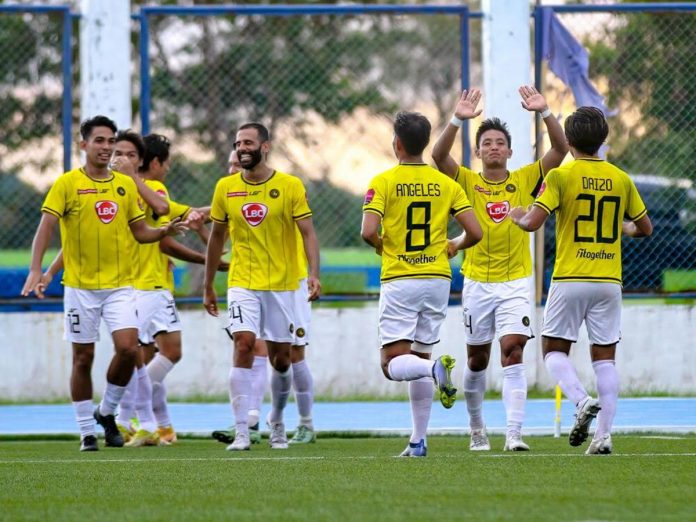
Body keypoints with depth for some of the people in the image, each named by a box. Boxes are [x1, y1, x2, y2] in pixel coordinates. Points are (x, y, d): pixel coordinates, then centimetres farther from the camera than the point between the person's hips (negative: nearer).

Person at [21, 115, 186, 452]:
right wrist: (35, 270, -21)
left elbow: (139, 231, 15)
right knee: (83, 357, 2)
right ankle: (86, 431, 13)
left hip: (120, 284, 3)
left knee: (128, 348, -12)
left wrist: (165, 231, -5)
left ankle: (106, 411, 11)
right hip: (80, 285, -3)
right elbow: (45, 227, -9)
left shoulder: (126, 184, 8)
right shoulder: (68, 183, -4)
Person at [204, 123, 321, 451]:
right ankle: (241, 432, -18)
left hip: (281, 285, 0)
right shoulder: (225, 188, 4)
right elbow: (217, 237, 13)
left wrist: (314, 274, -23)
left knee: (281, 359, 7)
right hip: (242, 284, 1)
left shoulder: (291, 186, -4)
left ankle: (277, 422, 32)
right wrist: (208, 287, 16)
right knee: (244, 345, -17)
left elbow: (307, 232, -8)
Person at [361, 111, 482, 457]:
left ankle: (436, 368, -34)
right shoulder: (445, 184, 5)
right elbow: (474, 232, 0)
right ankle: (418, 441, 9)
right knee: (419, 357, 13)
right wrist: (454, 247, 21)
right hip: (437, 278, 4)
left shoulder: (383, 182, -5)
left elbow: (368, 231, -17)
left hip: (399, 281, -4)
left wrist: (381, 247, 6)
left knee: (393, 364, -2)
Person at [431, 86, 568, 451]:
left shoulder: (525, 180, 3)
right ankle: (477, 428, 30)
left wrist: (545, 113, -19)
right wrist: (458, 120, -30)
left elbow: (560, 150, -6)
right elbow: (439, 155, -16)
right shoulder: (467, 182, 1)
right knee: (477, 360, 11)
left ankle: (514, 434, -18)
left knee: (512, 353, -14)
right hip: (477, 282, 1)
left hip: (515, 283, -1)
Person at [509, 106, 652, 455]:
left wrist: (516, 215, 8)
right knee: (605, 357, 6)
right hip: (609, 280, 3)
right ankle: (604, 435, -2)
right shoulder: (621, 179, 6)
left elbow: (532, 222, -14)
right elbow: (645, 228, 14)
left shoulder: (560, 176, -7)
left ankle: (582, 400, -17)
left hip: (570, 279, -3)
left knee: (554, 349, 9)